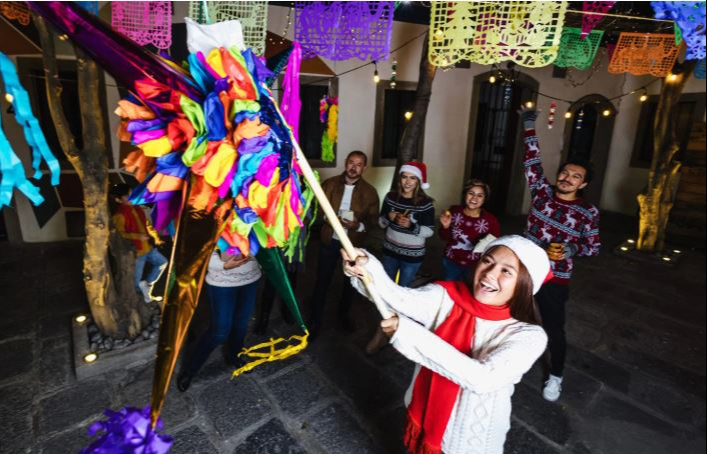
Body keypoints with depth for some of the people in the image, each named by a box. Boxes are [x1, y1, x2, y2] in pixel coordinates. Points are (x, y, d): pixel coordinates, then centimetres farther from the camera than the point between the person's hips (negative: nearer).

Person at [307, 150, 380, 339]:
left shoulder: (370, 192, -5)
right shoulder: (329, 184, -4)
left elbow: (373, 220, -3)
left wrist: (358, 226, -23)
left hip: (353, 243, 1)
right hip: (329, 240, -1)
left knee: (351, 281, 19)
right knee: (322, 281, 6)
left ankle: (344, 315, 45)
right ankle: (314, 320, 24)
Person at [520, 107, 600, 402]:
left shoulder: (588, 212, -8)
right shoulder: (543, 192, -4)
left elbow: (593, 248, -1)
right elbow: (533, 163, -6)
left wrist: (571, 249, -20)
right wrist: (529, 129, -10)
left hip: (555, 279, -2)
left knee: (554, 330, 10)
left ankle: (555, 377, 35)